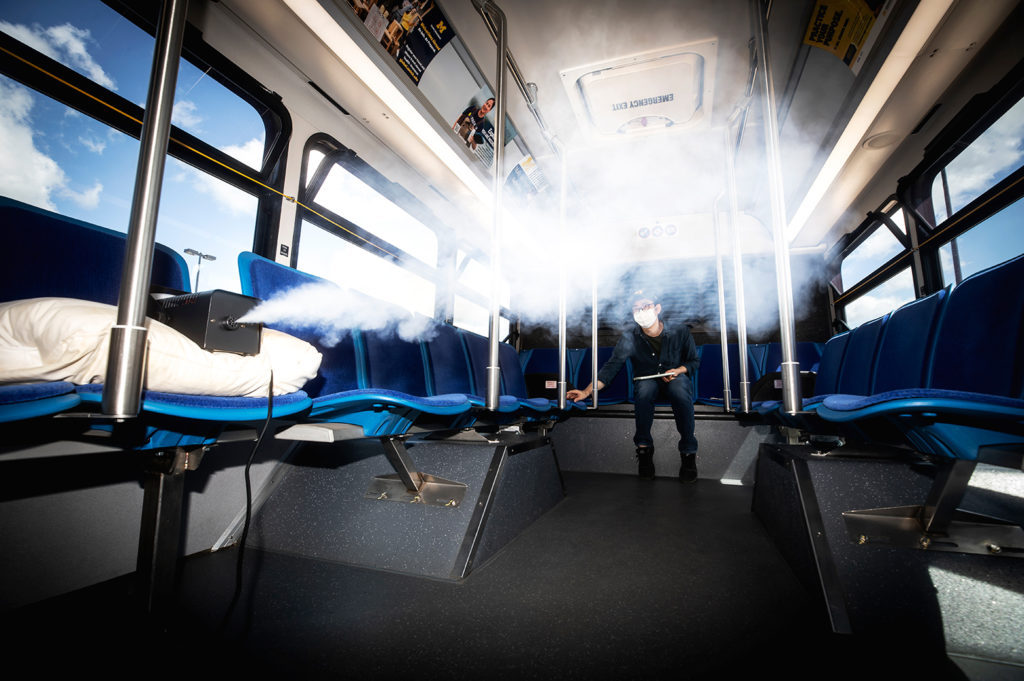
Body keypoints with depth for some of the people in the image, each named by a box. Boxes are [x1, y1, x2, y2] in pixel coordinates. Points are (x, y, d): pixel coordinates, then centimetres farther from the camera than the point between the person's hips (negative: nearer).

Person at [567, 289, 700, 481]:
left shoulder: (679, 331, -7)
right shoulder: (630, 339, -9)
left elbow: (694, 360, 7)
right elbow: (611, 367, -17)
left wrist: (678, 370, -17)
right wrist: (587, 391, -30)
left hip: (675, 377, 0)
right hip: (647, 379, 0)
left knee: (680, 392, -36)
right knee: (644, 390, -37)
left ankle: (688, 452, -21)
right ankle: (644, 448, -20)